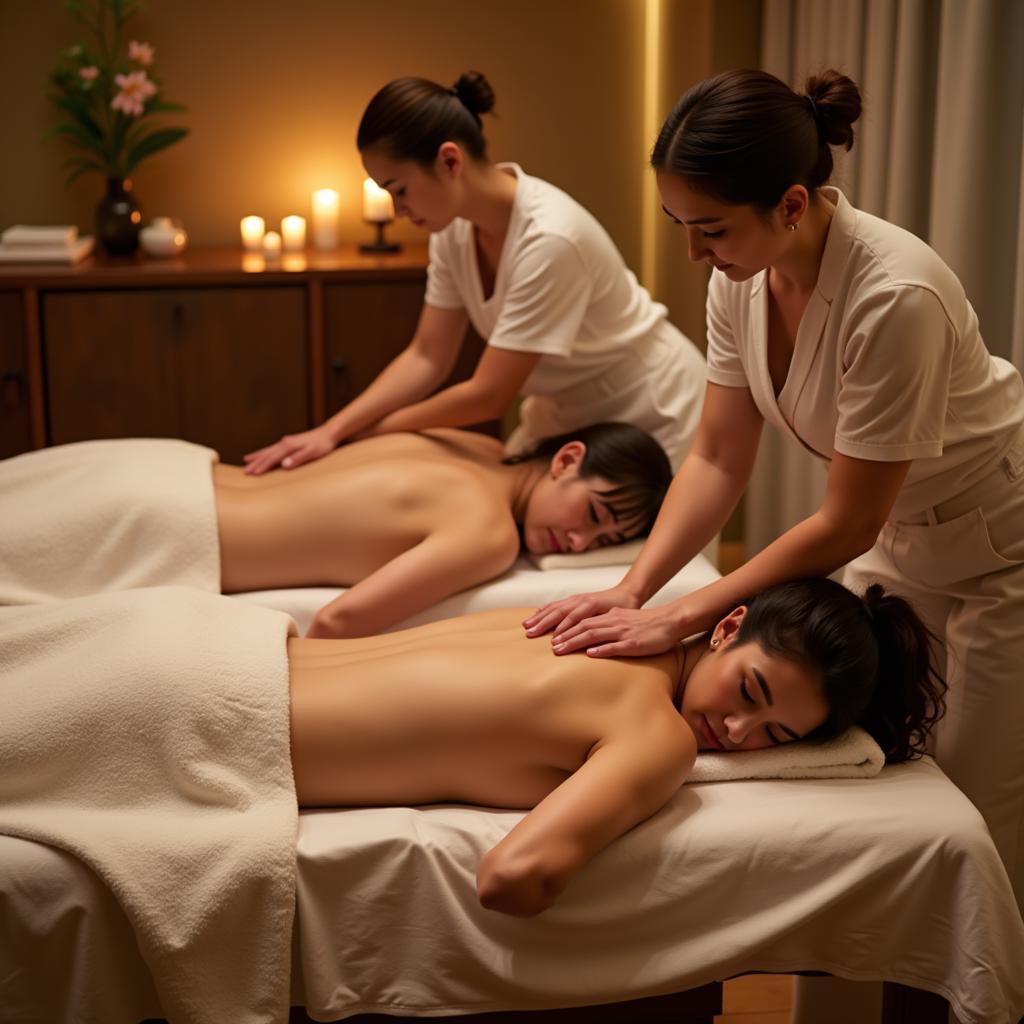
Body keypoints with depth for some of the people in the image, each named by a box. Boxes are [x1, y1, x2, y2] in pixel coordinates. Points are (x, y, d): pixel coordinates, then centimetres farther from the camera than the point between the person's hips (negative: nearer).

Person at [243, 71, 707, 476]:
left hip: (646, 415, -7)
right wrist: (333, 430, -20)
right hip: (563, 411, 7)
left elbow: (488, 396, -29)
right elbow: (427, 358, -7)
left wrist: (374, 431, -16)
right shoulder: (455, 226, -10)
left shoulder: (548, 238, -34)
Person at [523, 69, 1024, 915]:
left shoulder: (894, 297, -35)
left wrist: (681, 620, -26)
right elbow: (719, 460, -8)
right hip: (896, 537, 7)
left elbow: (847, 526, -28)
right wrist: (634, 588, -20)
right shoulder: (742, 275, -13)